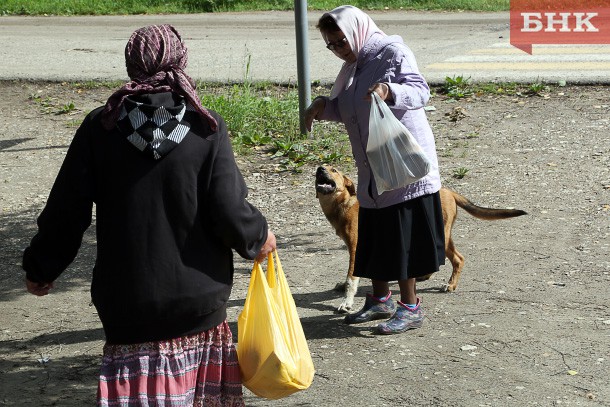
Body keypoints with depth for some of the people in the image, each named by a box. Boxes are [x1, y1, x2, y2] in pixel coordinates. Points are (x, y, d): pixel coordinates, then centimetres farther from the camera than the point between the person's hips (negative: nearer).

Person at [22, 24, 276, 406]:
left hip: (127, 302, 0)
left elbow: (66, 212, -2)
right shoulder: (206, 128, -8)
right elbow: (229, 212, -13)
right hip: (199, 299, 0)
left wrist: (41, 269, 13)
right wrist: (258, 237, 9)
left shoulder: (100, 127, -5)